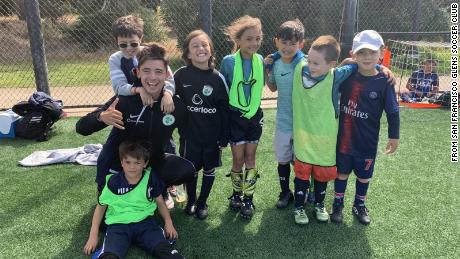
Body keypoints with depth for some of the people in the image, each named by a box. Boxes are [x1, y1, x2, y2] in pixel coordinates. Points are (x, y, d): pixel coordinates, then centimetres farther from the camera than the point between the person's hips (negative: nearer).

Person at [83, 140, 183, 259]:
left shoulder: (151, 178, 1)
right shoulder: (113, 182, -2)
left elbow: (160, 202, 14)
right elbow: (101, 206, 10)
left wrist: (168, 222, 1)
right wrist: (93, 235, 4)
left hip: (145, 222, 1)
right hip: (118, 224, -1)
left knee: (164, 249, -26)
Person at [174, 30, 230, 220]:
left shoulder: (217, 78, -7)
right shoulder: (180, 75, -8)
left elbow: (225, 109, -3)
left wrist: (224, 137, -2)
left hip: (212, 134, 1)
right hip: (190, 133, 0)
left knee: (209, 169, 13)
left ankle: (202, 202, 34)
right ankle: (191, 200, 37)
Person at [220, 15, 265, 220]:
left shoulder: (260, 60, -2)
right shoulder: (228, 61, -13)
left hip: (254, 115, 3)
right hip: (235, 116, -3)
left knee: (250, 156, 8)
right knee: (238, 158, 3)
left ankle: (248, 199, 20)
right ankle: (236, 194, 26)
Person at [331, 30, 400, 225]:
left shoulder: (384, 82, -12)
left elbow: (393, 112, -5)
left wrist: (394, 137, -2)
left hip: (367, 141, -1)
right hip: (344, 138, 1)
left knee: (364, 175, 17)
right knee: (341, 172, 15)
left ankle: (360, 205, 38)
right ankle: (338, 204, 34)